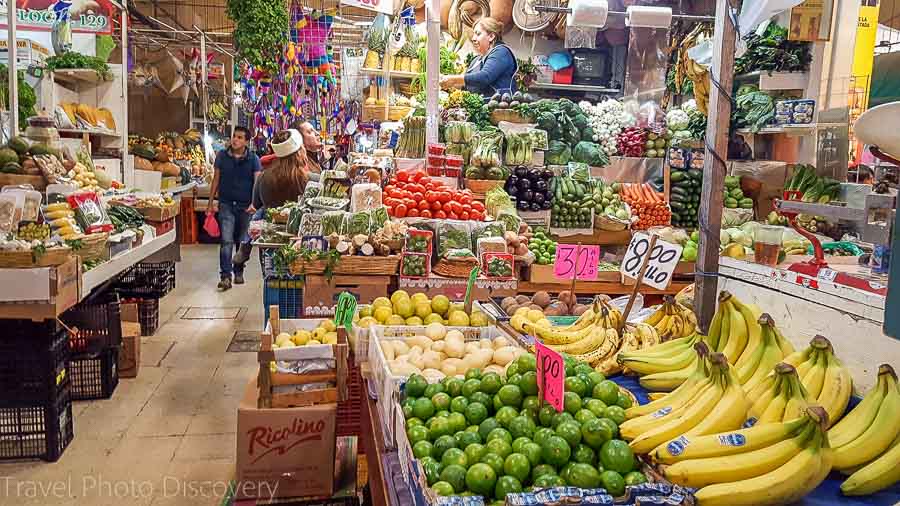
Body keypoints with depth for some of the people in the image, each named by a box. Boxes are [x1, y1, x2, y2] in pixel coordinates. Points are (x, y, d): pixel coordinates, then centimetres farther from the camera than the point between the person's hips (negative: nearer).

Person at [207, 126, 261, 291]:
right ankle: (225, 276, -10)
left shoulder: (253, 159, -2)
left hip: (245, 206, 0)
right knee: (226, 241, -9)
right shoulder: (222, 156, 3)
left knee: (242, 241, 12)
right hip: (226, 204, 0)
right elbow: (216, 180, 8)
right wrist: (210, 203, 6)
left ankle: (238, 271, 28)